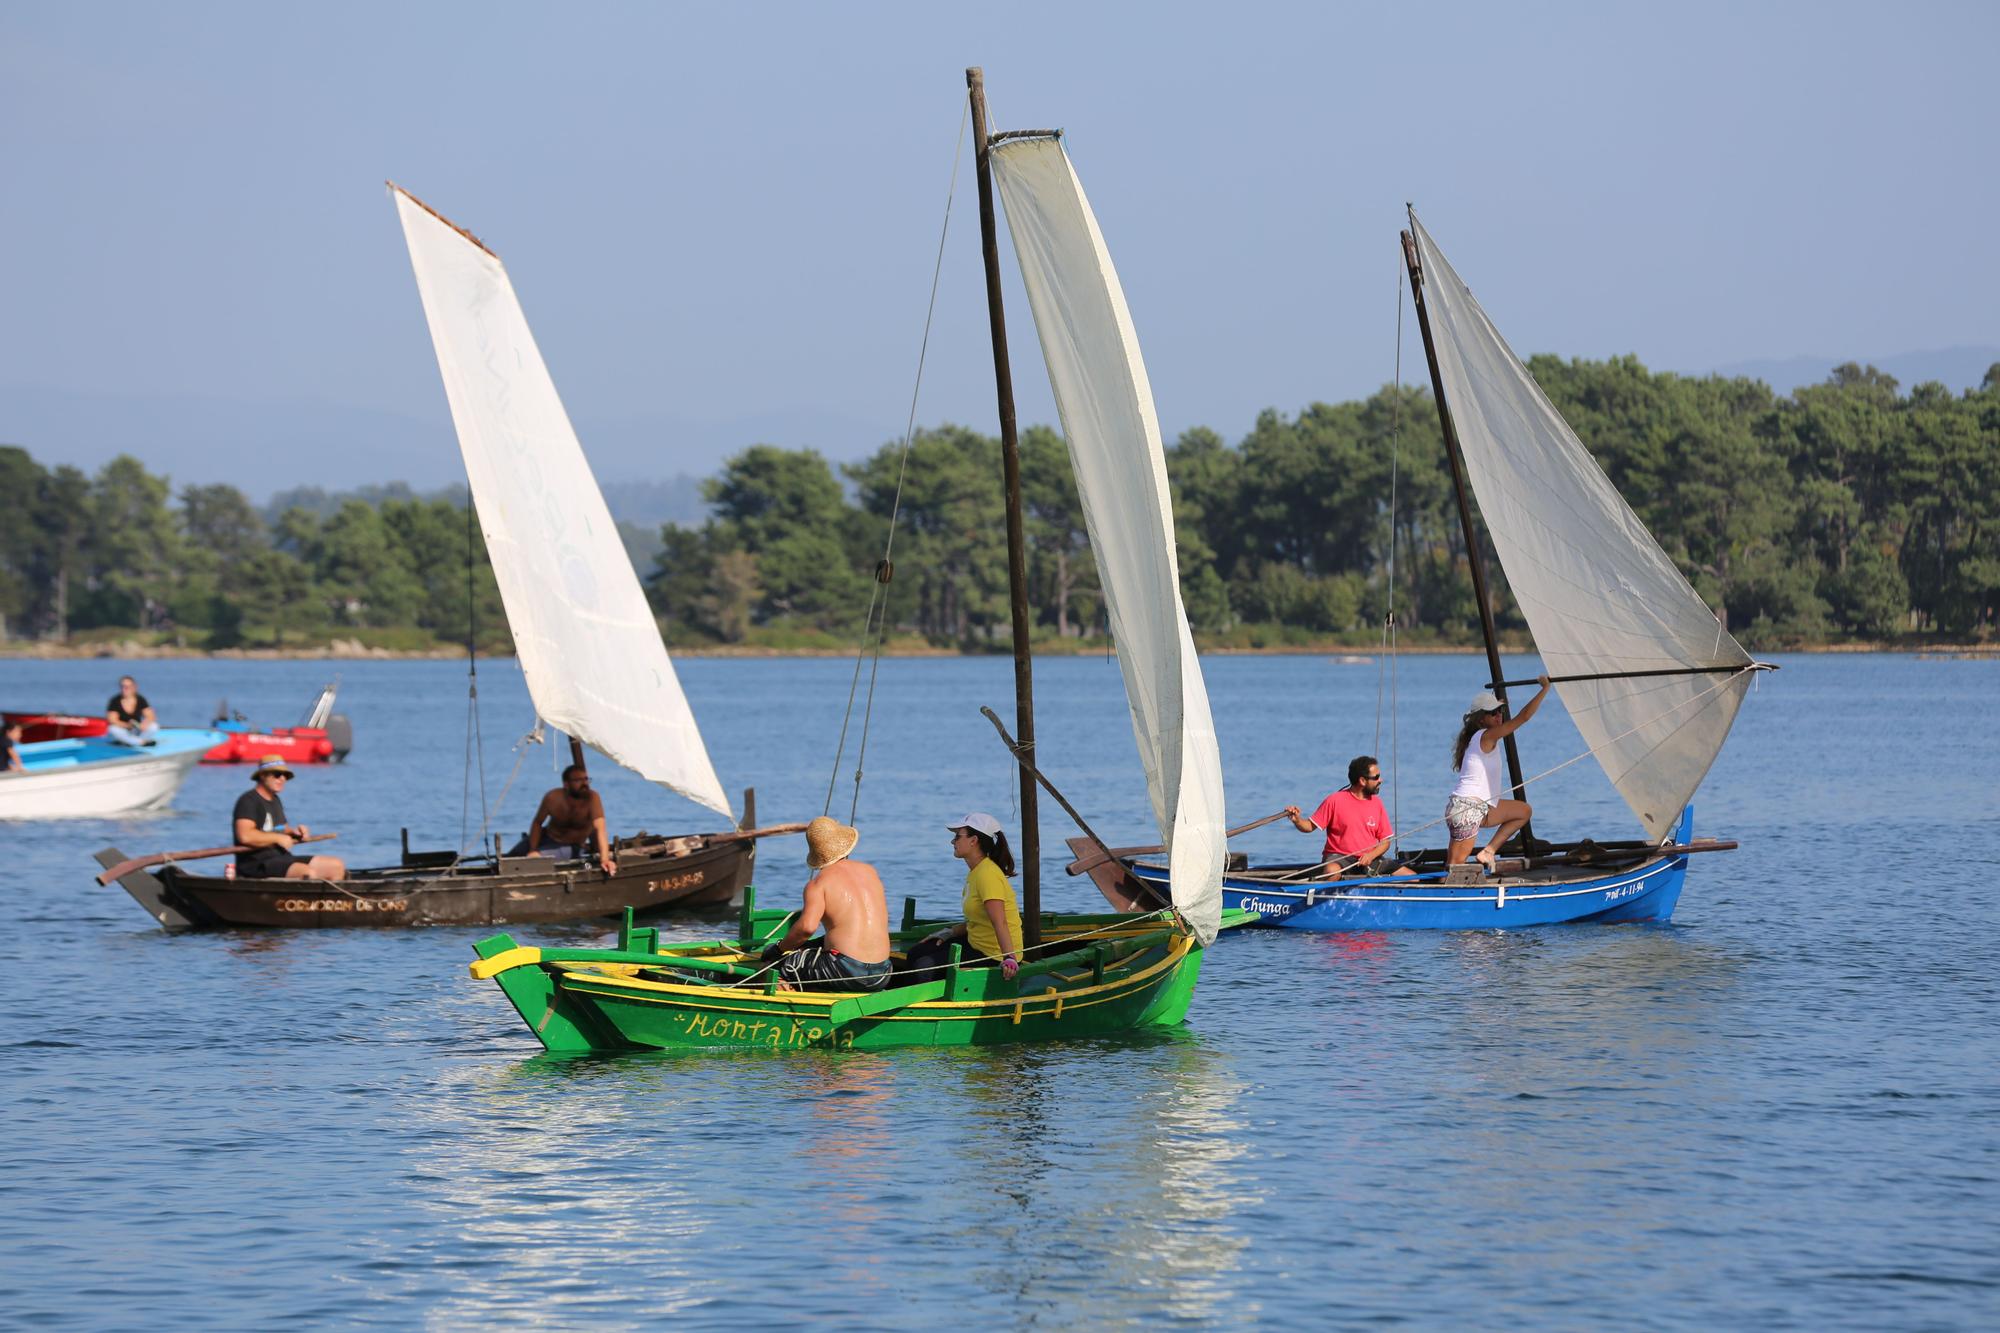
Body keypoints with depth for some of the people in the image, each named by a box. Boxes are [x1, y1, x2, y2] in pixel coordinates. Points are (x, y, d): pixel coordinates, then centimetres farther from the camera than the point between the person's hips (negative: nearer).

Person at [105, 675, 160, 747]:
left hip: (136, 731, 2)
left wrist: (144, 724, -32)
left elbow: (150, 717, -10)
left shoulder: (140, 700, -6)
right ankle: (143, 742, -27)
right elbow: (113, 721, -19)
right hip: (122, 730, -2)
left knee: (154, 727, -22)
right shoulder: (115, 701, -14)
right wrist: (127, 725, -32)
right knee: (113, 729, -36)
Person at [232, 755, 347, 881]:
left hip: (281, 859, 10)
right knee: (309, 873, -33)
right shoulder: (249, 801, -11)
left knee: (337, 866, 3)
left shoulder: (275, 801, 21)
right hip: (257, 864, -10)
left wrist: (291, 831, 9)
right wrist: (278, 838, -16)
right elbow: (245, 836, -26)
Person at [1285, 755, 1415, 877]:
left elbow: (1385, 841, 8)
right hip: (1339, 857, -4)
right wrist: (1296, 820, -24)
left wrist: (1371, 855, -12)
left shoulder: (1376, 803, 7)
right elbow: (1310, 826, -2)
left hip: (1369, 859, 4)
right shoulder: (1335, 801, -6)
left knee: (1412, 877, -10)